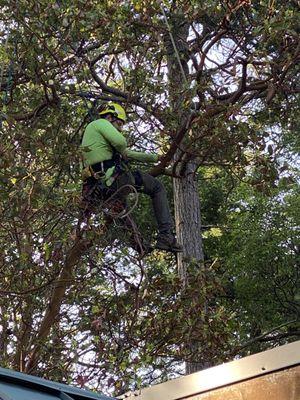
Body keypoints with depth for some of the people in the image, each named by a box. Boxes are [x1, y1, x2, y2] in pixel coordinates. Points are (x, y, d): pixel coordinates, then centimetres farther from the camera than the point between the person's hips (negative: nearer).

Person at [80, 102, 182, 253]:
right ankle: (166, 236, -5)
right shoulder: (100, 123, 1)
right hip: (115, 177, -9)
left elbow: (128, 154, 29)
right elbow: (120, 142, -21)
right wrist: (122, 152, 2)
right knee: (158, 188, 5)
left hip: (98, 183, 9)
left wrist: (155, 158, 28)